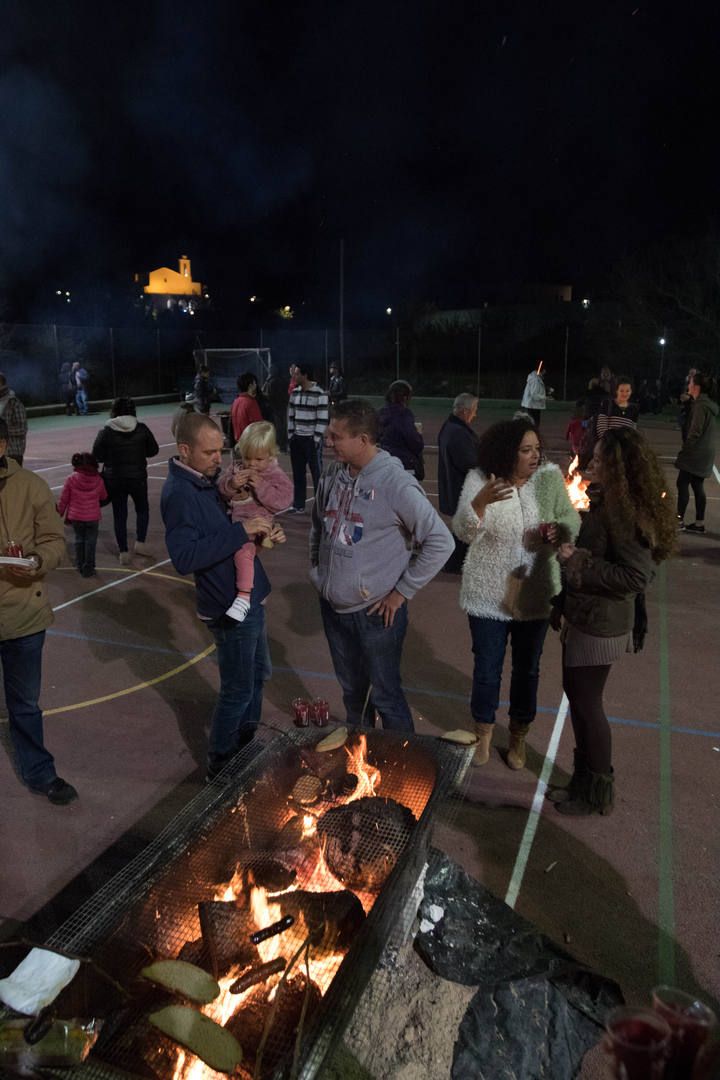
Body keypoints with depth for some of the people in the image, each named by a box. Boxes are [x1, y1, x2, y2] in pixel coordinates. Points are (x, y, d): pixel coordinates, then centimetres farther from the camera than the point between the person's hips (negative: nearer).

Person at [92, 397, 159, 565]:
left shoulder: (106, 432, -8)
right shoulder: (142, 429, -6)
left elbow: (97, 456, -5)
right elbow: (153, 450, 0)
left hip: (114, 479, 0)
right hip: (138, 477, 0)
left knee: (119, 514, 9)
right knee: (142, 509, 22)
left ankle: (123, 553, 11)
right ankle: (140, 543, 12)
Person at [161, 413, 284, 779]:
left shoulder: (208, 480, 6)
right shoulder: (179, 492, -21)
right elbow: (184, 557, -31)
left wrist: (265, 532, -1)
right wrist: (240, 532, -31)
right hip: (229, 605, -9)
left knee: (258, 674, 23)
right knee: (238, 691, 5)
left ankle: (246, 747, 43)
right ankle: (221, 768, 26)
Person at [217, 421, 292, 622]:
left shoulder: (275, 475, -4)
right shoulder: (236, 468, 9)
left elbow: (284, 500, -14)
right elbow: (220, 489, 8)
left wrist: (261, 486, -21)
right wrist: (231, 484, -14)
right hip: (233, 518, 8)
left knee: (243, 548, -32)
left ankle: (244, 596, -35)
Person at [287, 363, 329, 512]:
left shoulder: (319, 394, -11)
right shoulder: (295, 393, 9)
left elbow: (322, 419, -12)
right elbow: (291, 415, 14)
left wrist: (317, 438, -15)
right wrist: (290, 435, 8)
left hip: (312, 439, -6)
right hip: (296, 439, 6)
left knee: (317, 473, 0)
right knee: (297, 473, 10)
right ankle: (298, 505, 19)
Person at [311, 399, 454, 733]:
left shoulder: (396, 483, -19)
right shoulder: (332, 475, -1)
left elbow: (440, 542, -17)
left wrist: (402, 591, -14)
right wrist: (316, 568, 10)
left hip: (377, 613, -6)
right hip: (333, 608, 6)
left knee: (384, 696, 7)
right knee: (352, 690, 23)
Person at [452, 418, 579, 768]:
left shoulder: (550, 477, -7)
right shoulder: (479, 480, -13)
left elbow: (572, 519, 1)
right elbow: (463, 532, -20)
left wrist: (559, 528, -22)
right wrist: (481, 501, -38)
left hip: (535, 595, 2)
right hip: (489, 595, -2)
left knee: (527, 669, 17)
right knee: (487, 669, 11)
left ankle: (518, 736, 39)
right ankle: (484, 732, 37)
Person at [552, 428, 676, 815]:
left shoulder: (625, 511, -22)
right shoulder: (607, 502, 7)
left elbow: (636, 576, -26)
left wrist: (578, 562, -23)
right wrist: (566, 542, 2)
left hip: (601, 625, -10)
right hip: (585, 618, 10)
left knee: (586, 702, 4)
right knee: (578, 695, 19)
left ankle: (597, 793, 23)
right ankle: (586, 778, 36)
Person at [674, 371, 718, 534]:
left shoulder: (701, 405, -16)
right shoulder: (708, 403, 13)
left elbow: (695, 432, -20)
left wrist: (685, 449, -12)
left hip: (696, 453, -9)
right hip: (705, 453, 9)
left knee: (682, 484, -5)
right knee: (697, 486, 11)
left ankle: (679, 520, -3)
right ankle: (699, 523, 14)